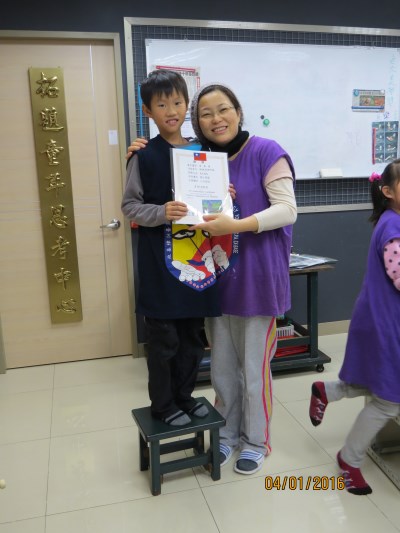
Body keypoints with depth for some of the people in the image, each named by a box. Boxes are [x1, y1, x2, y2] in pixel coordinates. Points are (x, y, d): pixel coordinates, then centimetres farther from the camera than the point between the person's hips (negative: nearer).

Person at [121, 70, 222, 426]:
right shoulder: (145, 156, -5)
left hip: (197, 255, 5)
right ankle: (163, 404, 25)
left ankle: (184, 395, 34)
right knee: (163, 338, 6)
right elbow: (129, 206, -6)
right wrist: (160, 213, -22)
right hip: (160, 261, -4)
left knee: (194, 336, 14)